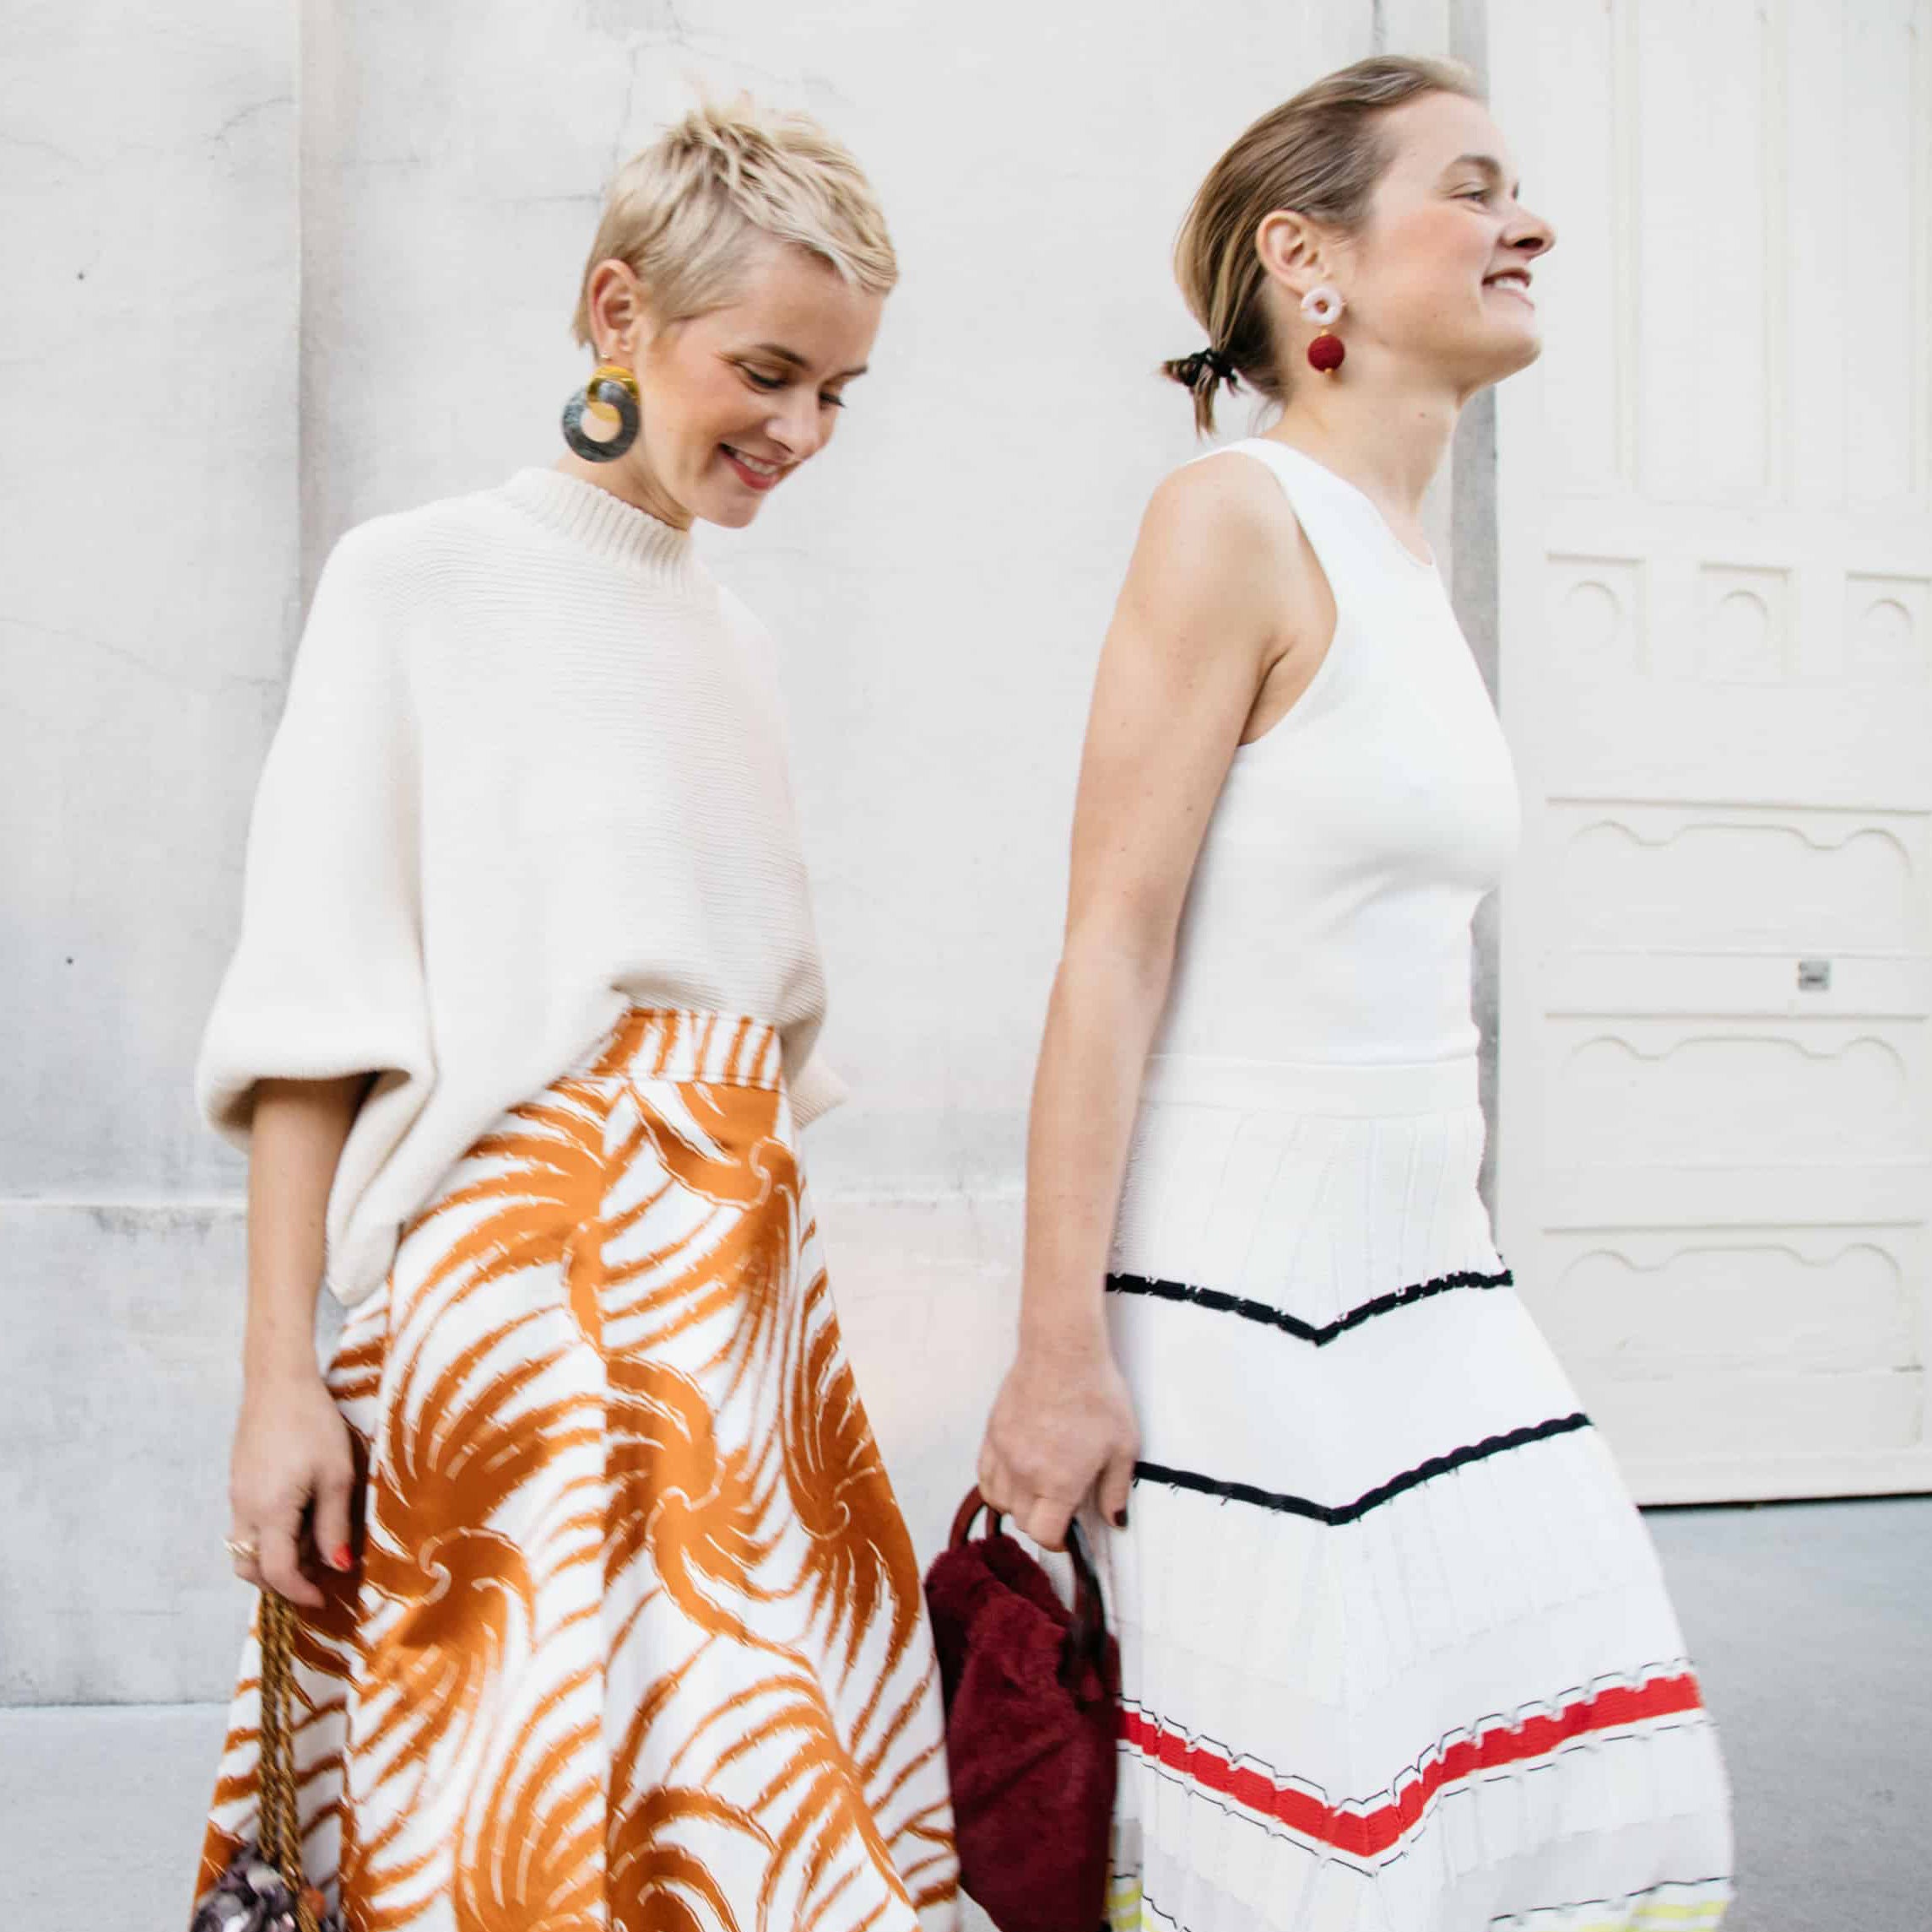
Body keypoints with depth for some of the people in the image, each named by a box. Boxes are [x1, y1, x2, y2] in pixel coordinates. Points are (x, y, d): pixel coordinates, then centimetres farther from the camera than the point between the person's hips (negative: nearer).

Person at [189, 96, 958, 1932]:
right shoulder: (422, 579, 0)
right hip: (519, 1268, -6)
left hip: (738, 1277, 6)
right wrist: (281, 1376, -11)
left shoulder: (732, 634, 17)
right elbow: (309, 1007, -6)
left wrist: (768, 1289, 13)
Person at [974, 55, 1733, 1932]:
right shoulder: (1234, 519, -10)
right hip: (1231, 1306, -8)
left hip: (1424, 1291, 8)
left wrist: (1443, 1259, 19)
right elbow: (1109, 952, -15)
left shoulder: (1410, 571, 14)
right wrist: (1058, 1347, -18)